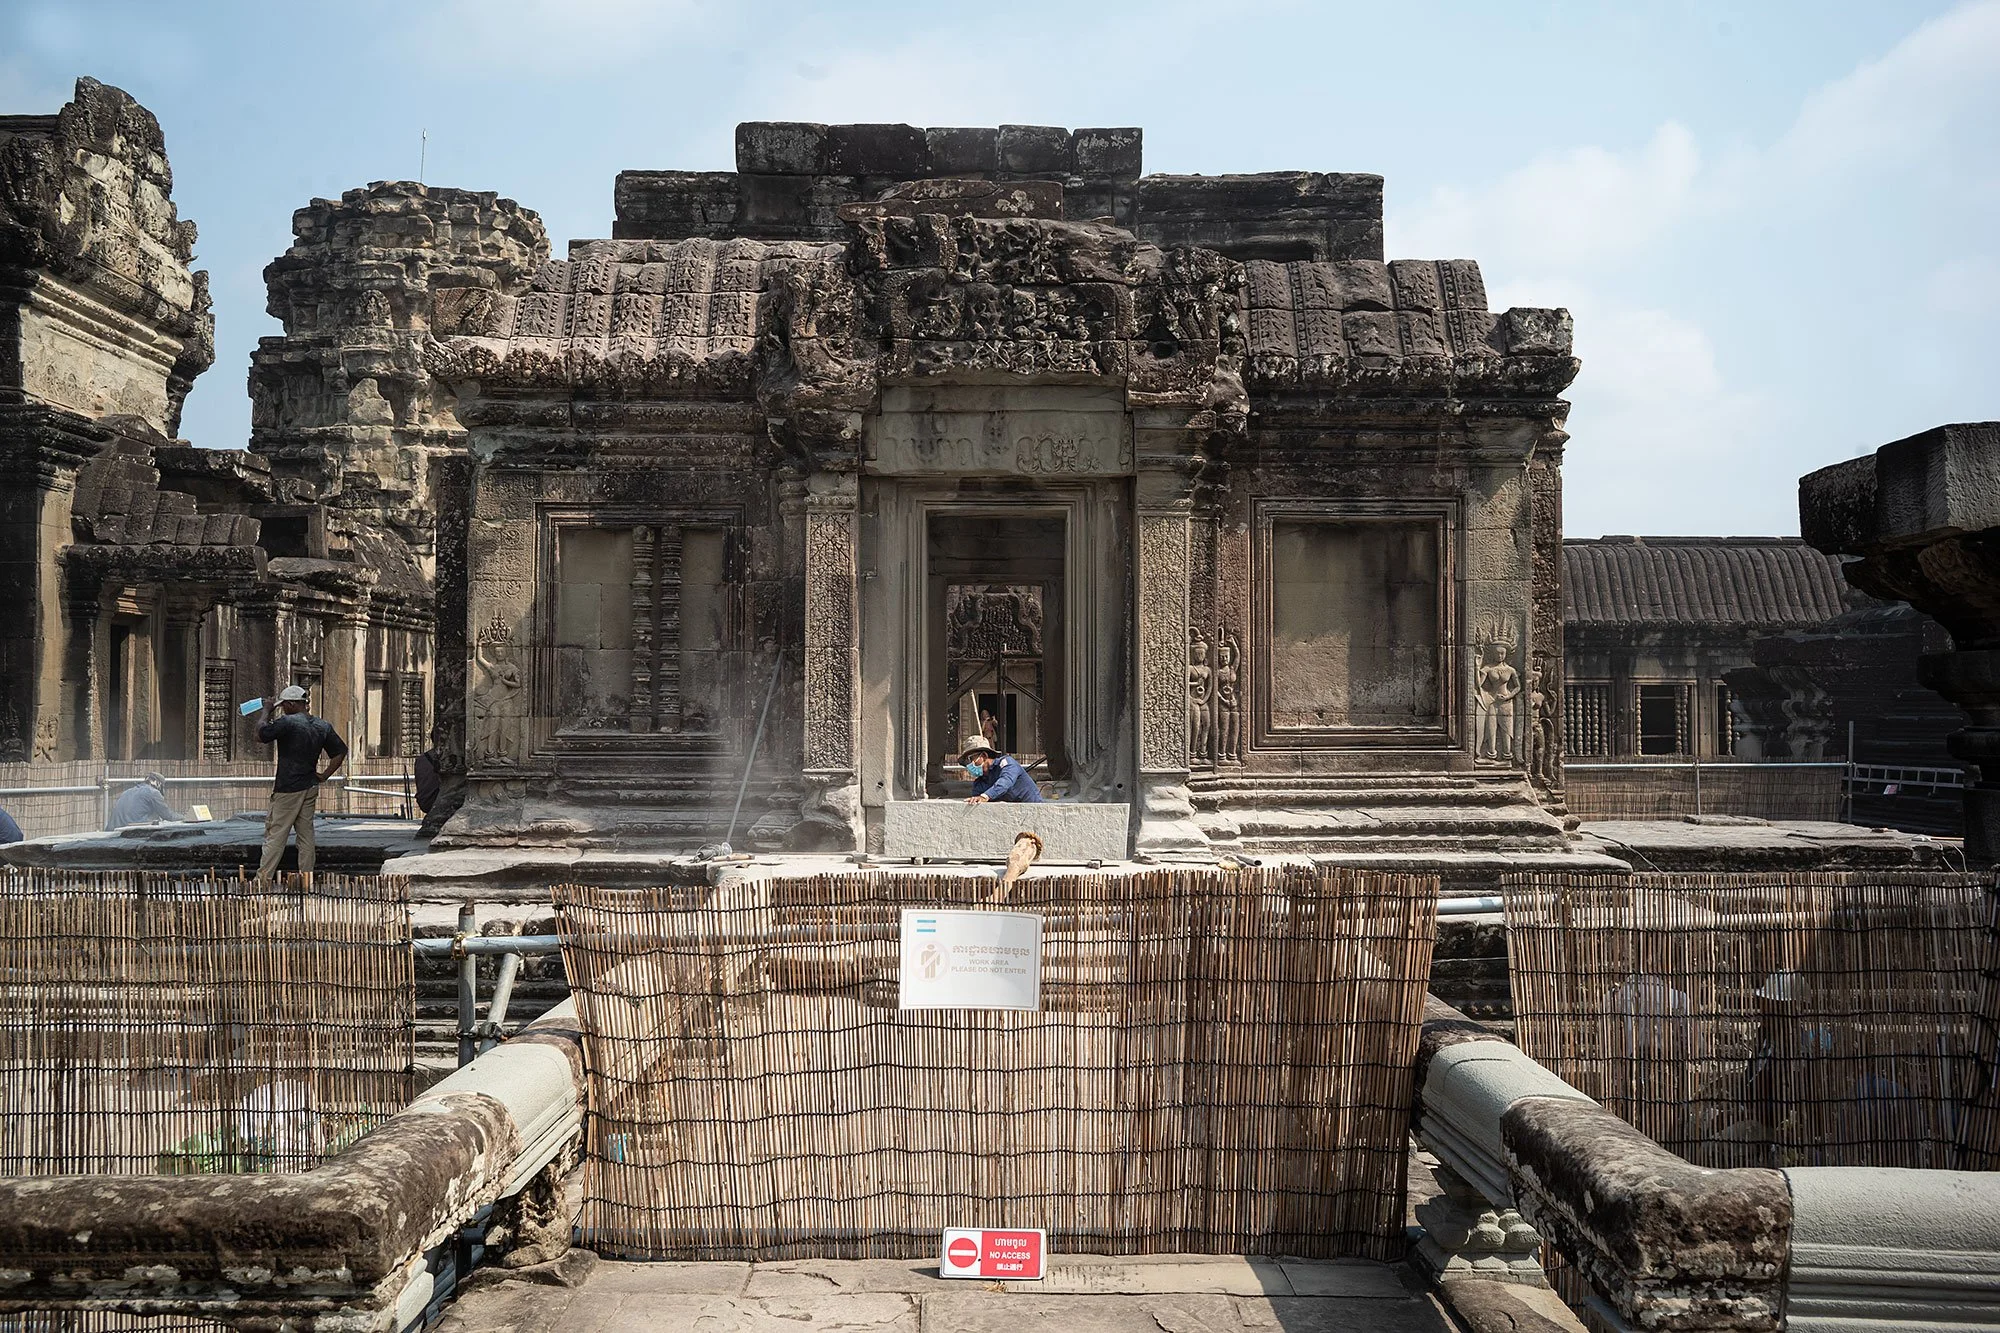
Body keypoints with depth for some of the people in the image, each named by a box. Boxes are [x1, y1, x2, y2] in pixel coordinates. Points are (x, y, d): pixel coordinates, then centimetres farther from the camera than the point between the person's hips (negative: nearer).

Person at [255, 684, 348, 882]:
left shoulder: (287, 722, -14)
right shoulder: (323, 726, 6)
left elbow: (261, 734, -8)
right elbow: (341, 752, 9)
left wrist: (266, 712, 5)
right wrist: (324, 776, 10)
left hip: (288, 788, -6)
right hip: (311, 788, 6)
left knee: (275, 834, -2)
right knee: (306, 834, 9)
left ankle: (263, 879, -1)